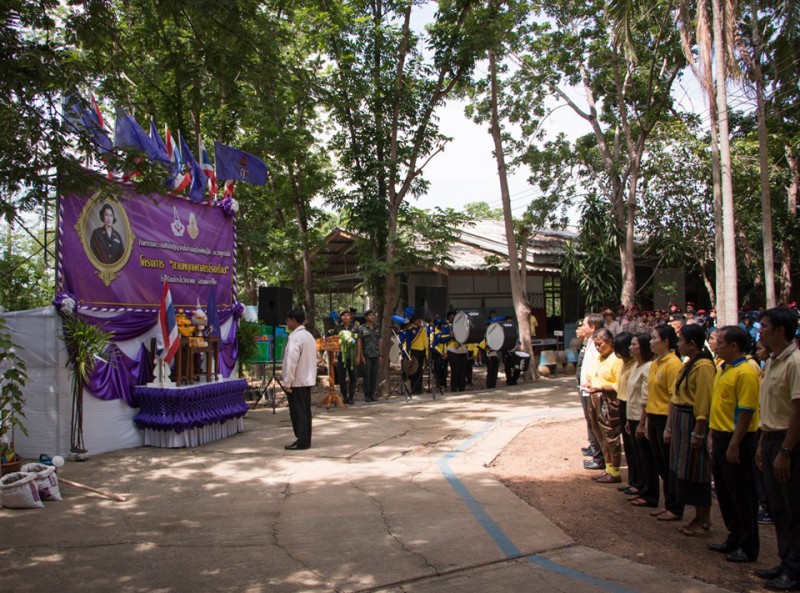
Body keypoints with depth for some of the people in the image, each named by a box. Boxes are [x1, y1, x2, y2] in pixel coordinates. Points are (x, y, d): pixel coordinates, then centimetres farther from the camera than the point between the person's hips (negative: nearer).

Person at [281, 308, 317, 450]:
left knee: (297, 411, -4)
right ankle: (306, 440, 16)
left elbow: (291, 361, -22)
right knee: (305, 410, 11)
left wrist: (287, 382, -18)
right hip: (307, 380, 9)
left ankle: (301, 441, -3)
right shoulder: (309, 336, 12)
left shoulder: (295, 337, -17)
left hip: (297, 381, -9)